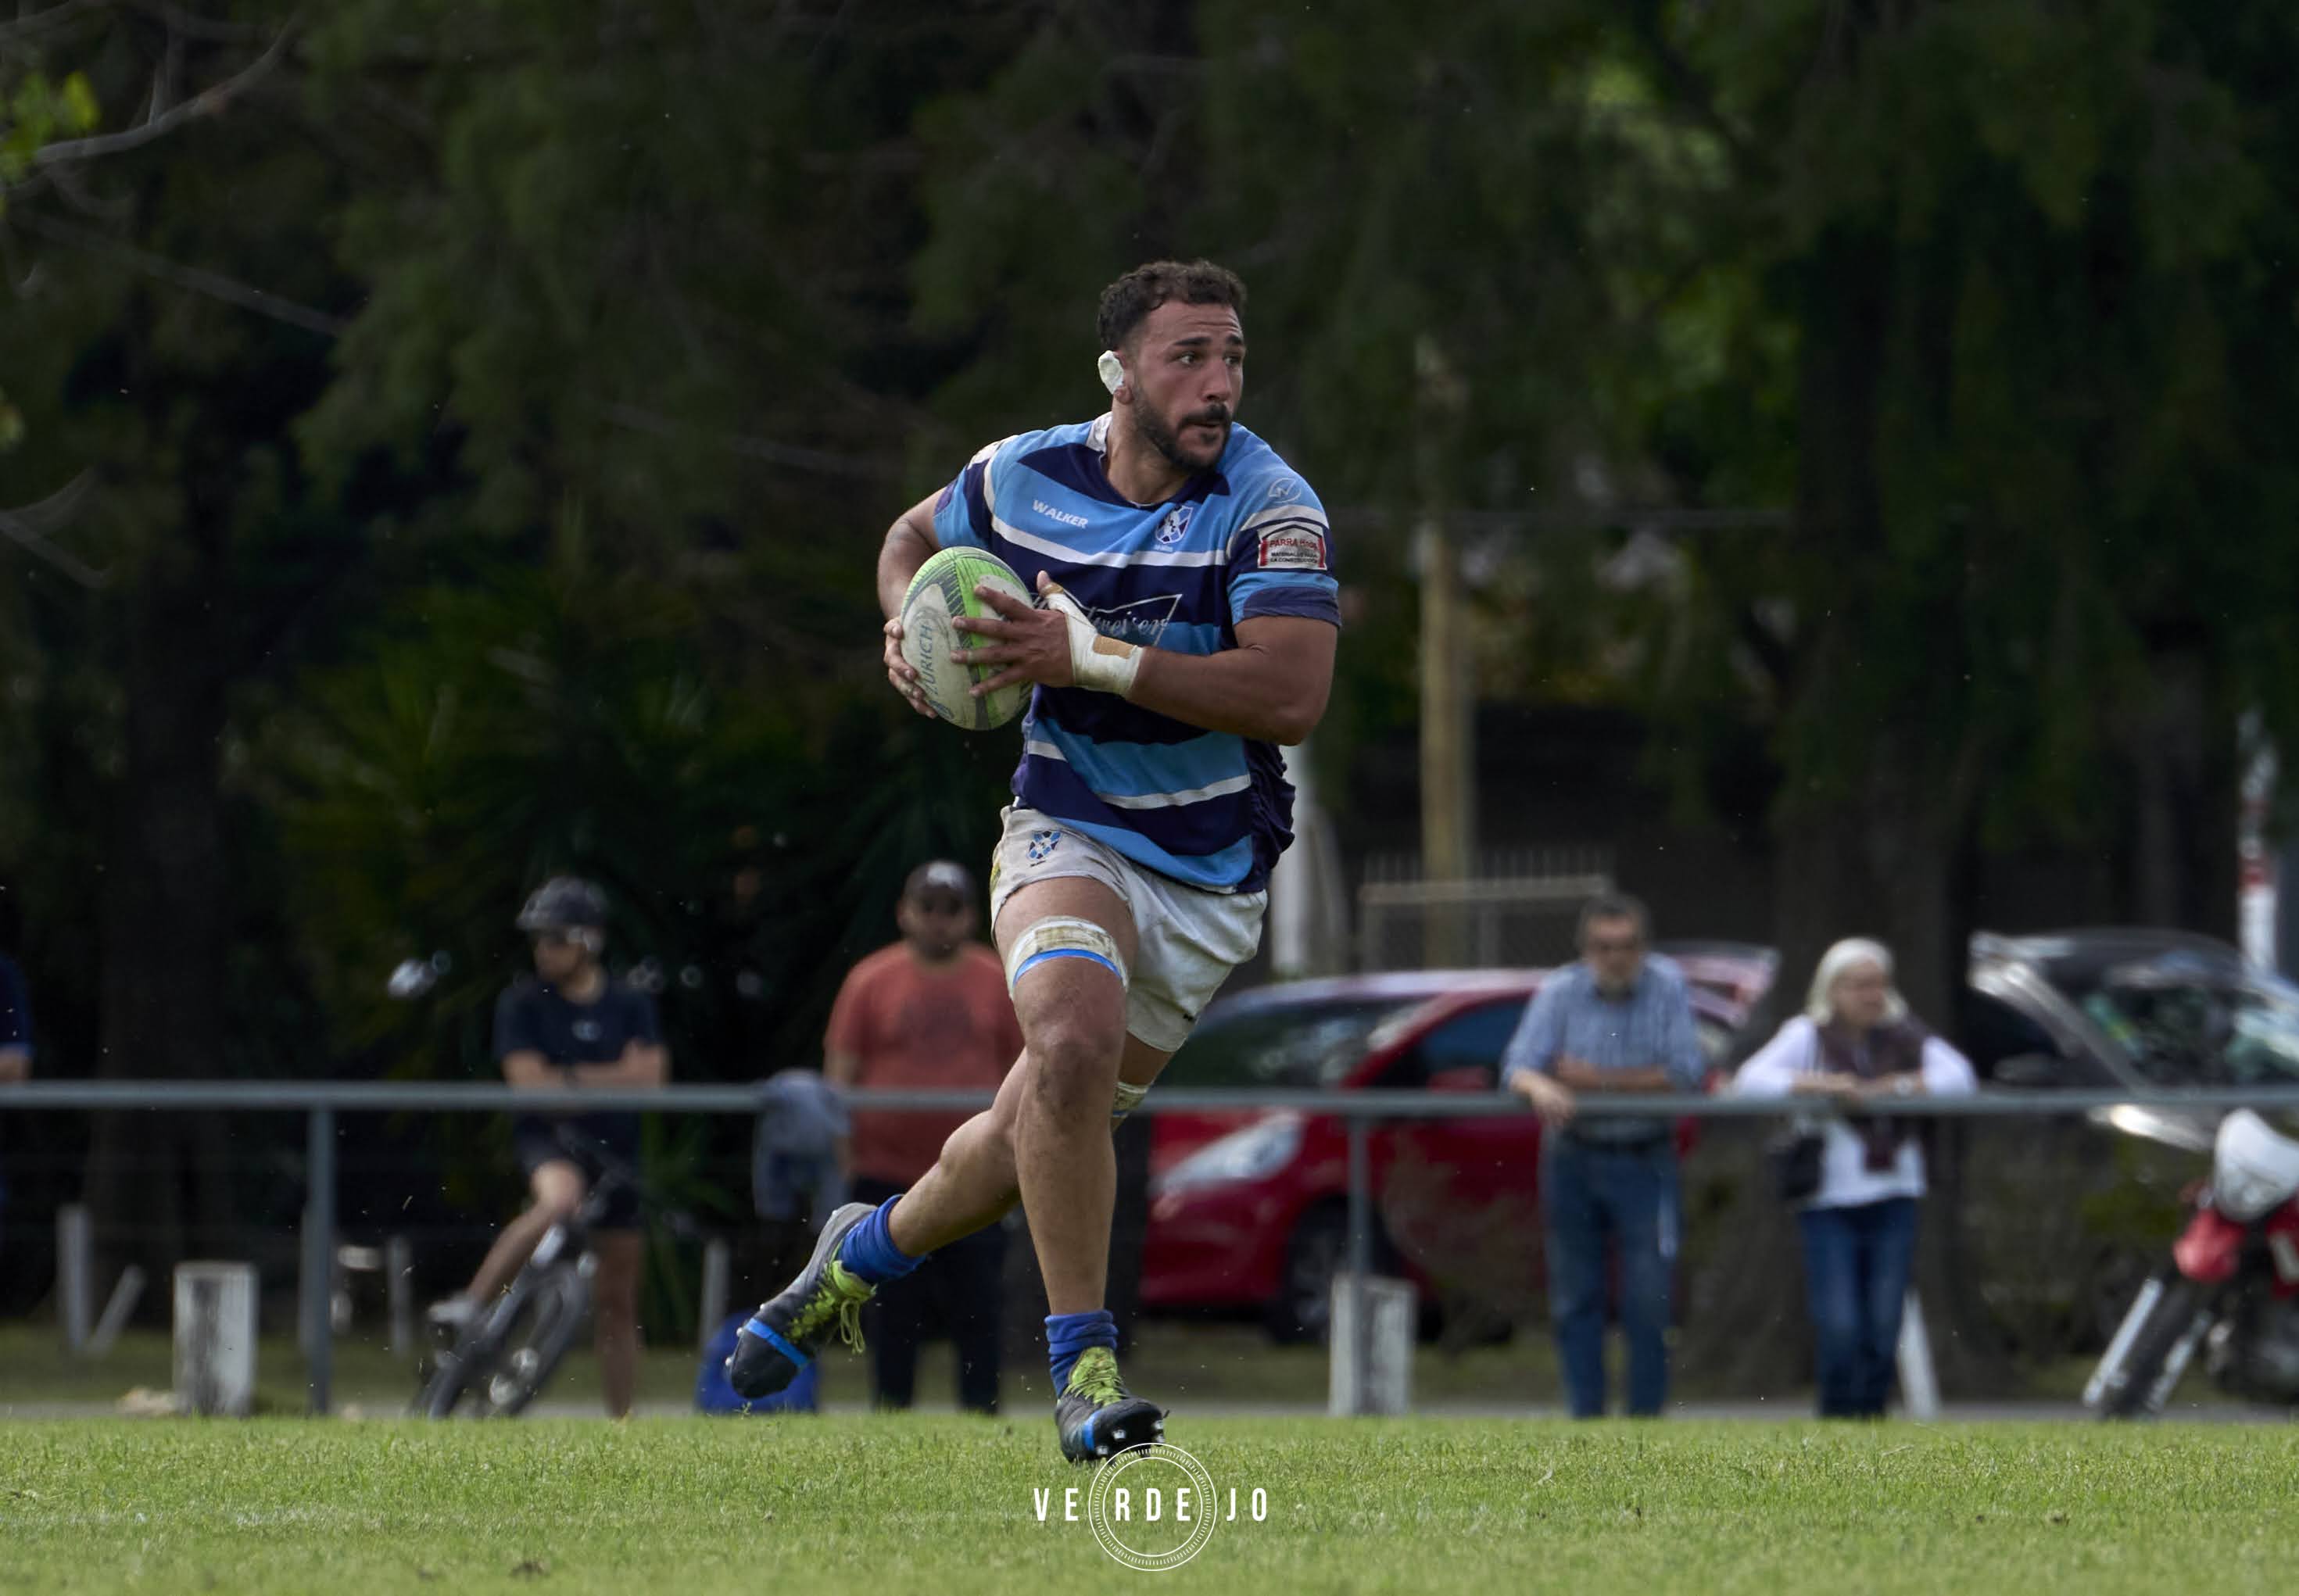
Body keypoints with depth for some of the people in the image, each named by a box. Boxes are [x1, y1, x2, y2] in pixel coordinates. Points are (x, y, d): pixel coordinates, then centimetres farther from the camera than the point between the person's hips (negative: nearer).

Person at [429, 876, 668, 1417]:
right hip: (549, 1136, -3)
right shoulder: (522, 1002, -1)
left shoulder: (628, 1005, 4)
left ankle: (622, 1422, 13)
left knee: (617, 1302, 6)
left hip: (614, 1148, 3)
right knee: (561, 1198, -40)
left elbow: (648, 1076, -8)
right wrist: (612, 1080, -8)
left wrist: (571, 1078, -13)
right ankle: (471, 1302, -31)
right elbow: (528, 1080, -11)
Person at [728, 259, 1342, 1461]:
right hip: (1068, 833, 0)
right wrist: (908, 626, -5)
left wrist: (1093, 659, -32)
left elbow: (1291, 694, -30)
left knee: (1041, 1133, 8)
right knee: (1072, 1039, -30)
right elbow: (917, 535, 18)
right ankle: (1082, 1362, -20)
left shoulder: (1271, 507, -17)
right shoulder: (1022, 478, -6)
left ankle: (870, 1251, 40)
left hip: (1211, 879, 0)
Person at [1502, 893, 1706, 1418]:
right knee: (1575, 1298, 5)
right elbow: (1518, 1065, -13)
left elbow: (1686, 1070, -13)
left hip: (1644, 1162, -2)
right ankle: (1585, 1414, 12)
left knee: (1649, 1296, -9)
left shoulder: (1667, 988, -6)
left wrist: (1601, 1079, -15)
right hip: (1572, 1160, 2)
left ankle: (1646, 1412, -2)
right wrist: (1541, 1088, -37)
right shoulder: (1561, 992, -4)